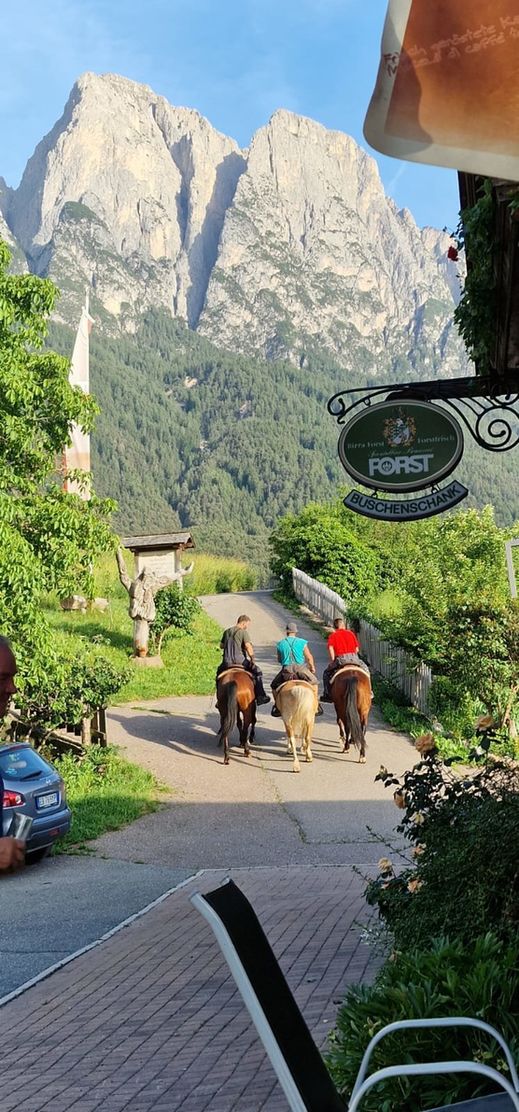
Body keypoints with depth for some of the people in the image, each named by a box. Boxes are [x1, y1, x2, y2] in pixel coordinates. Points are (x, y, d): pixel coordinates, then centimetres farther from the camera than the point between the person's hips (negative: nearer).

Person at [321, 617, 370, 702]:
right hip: (353, 657, 2)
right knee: (365, 669, 27)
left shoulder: (333, 636, 8)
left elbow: (330, 648, -8)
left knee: (326, 673, 19)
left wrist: (332, 661, -3)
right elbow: (357, 649, 10)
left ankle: (327, 695, 9)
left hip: (340, 659, -2)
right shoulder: (351, 633, 15)